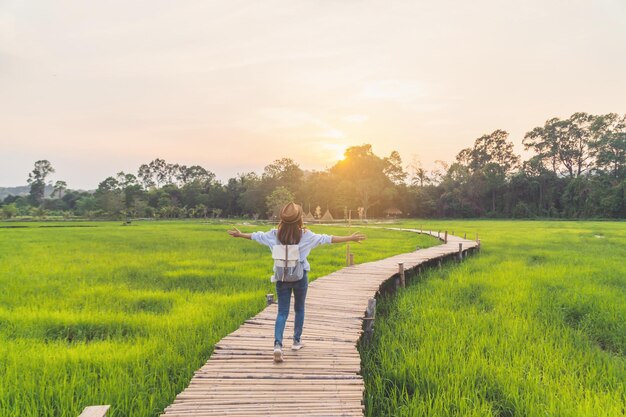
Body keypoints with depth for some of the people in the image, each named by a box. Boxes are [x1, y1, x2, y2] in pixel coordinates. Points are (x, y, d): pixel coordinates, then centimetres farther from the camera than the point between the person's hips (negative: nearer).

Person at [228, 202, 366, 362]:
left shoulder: (275, 234, -4)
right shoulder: (305, 235, -10)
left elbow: (257, 235, 10)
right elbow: (327, 239, -7)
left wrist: (240, 234, 28)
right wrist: (350, 238, 0)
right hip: (300, 277, -1)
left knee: (282, 311, 4)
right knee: (299, 309, 19)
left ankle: (278, 344, -15)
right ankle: (296, 341, 30)